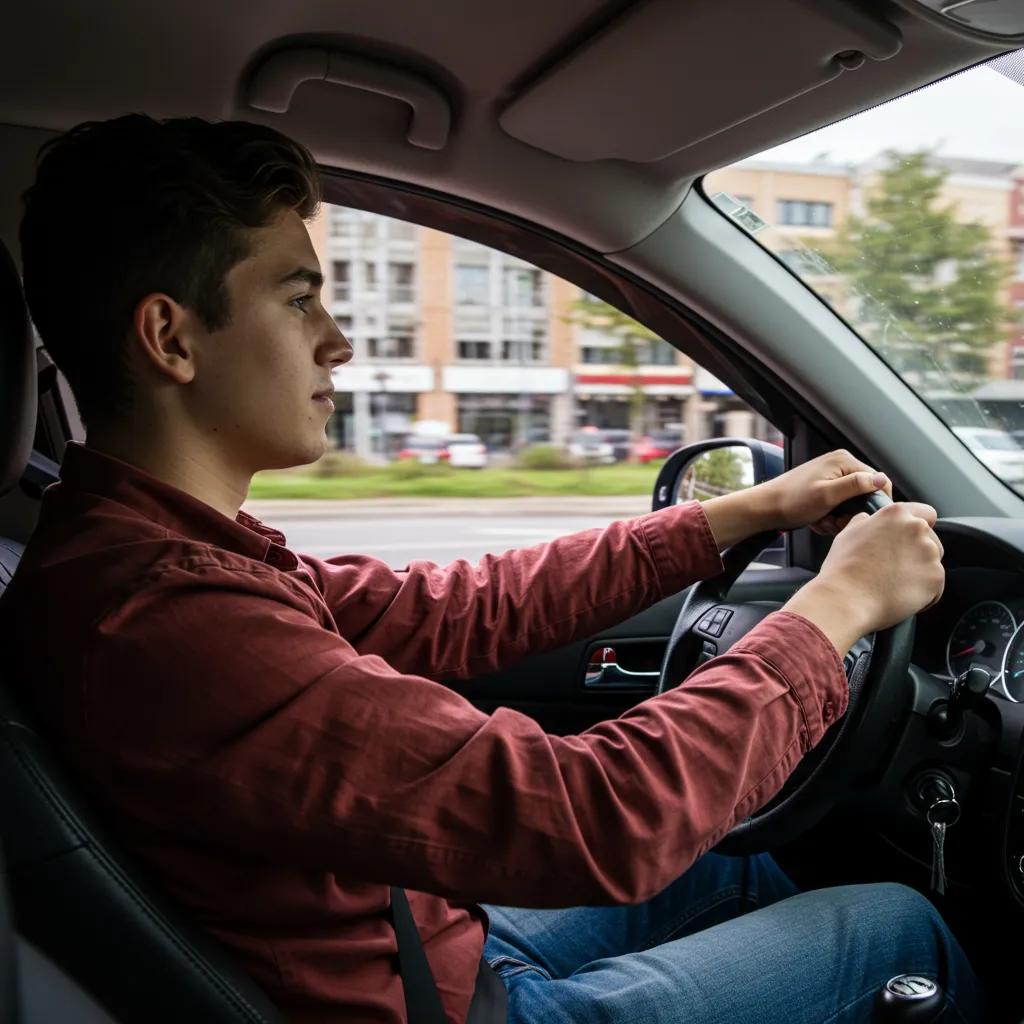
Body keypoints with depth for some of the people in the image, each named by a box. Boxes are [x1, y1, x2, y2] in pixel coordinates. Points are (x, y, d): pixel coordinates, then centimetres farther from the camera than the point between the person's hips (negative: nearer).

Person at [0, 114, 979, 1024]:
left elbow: (453, 612, -2)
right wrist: (838, 604, -19)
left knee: (745, 875, 23)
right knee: (903, 925, 7)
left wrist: (744, 512, -1)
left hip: (436, 936, 8)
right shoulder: (156, 617, -34)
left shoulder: (130, 543, -2)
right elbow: (591, 818, -36)